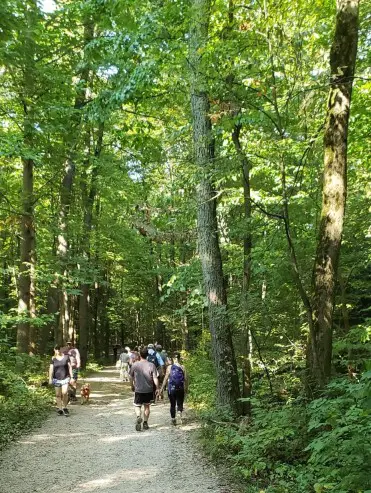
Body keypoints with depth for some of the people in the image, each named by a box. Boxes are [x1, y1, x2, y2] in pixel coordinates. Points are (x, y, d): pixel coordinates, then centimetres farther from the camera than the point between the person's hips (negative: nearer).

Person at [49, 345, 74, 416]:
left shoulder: (66, 357, 0)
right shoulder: (53, 359, 2)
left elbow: (70, 367, 3)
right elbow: (51, 369, 1)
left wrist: (72, 377, 0)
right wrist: (50, 378, -7)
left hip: (65, 378, -1)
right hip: (57, 379, 1)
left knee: (64, 393, -14)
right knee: (58, 395, 4)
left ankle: (64, 408, 5)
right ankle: (59, 409, 15)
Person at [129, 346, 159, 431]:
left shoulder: (135, 365, -6)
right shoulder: (151, 365, -9)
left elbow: (131, 377, 6)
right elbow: (155, 379, -11)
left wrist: (132, 386, 23)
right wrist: (158, 389, 0)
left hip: (138, 390, -1)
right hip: (149, 390, 1)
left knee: (137, 406, 10)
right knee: (147, 406, 18)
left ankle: (138, 417, -18)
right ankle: (145, 423, 21)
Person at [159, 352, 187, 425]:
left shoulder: (169, 367, -4)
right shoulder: (182, 367, -3)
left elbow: (166, 378, -5)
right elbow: (186, 379, -1)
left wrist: (162, 388, 2)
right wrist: (186, 388, 11)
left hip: (171, 389, 0)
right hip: (180, 389, 0)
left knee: (172, 405, 15)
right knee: (180, 404, 9)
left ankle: (173, 419, 20)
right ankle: (179, 413, -19)